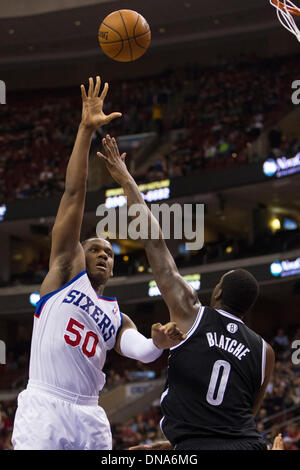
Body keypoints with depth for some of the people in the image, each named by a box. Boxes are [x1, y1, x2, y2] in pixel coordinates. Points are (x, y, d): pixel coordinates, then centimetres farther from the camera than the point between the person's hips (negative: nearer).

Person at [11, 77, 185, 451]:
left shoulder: (118, 319, 24)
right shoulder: (65, 271, 13)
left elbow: (140, 350, 2)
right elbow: (74, 194, 7)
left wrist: (158, 343, -22)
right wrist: (86, 131, 2)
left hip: (89, 416, 5)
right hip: (44, 406, -5)